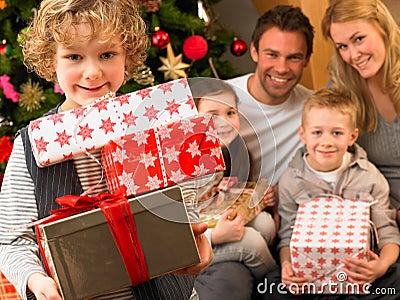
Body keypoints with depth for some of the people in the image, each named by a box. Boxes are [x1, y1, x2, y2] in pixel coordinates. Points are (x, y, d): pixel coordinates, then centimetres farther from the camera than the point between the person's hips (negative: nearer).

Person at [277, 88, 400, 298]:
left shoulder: (369, 176, 4)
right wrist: (287, 265, -19)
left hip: (360, 270, 1)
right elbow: (287, 236, 4)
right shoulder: (291, 181, 4)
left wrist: (383, 265, -19)